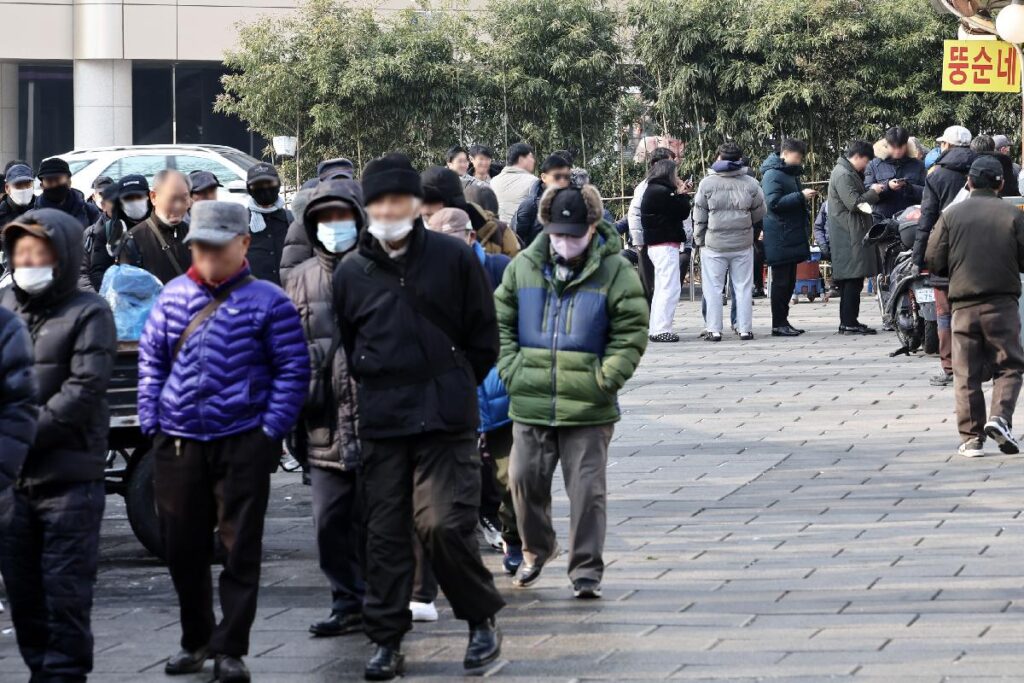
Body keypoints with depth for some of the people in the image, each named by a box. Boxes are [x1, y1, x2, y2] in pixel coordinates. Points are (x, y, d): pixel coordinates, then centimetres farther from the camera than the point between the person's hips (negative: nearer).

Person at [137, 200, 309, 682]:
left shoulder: (267, 301, -4)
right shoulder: (173, 296, 8)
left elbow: (293, 370, -3)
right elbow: (151, 358, 14)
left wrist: (272, 429, -9)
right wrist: (151, 420, 5)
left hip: (243, 444, -4)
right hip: (176, 443, 4)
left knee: (240, 550, -1)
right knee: (183, 548, 10)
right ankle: (195, 641, 25)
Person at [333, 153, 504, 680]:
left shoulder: (454, 259, 0)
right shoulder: (351, 272, 6)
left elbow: (483, 339, 7)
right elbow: (345, 347, 17)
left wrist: (452, 388, 6)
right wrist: (378, 389, 9)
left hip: (445, 419, -3)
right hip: (381, 423, 3)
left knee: (444, 524, -11)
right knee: (385, 532, 5)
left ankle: (482, 620, 9)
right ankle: (386, 639, 13)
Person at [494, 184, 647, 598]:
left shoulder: (615, 272, -2)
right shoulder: (524, 268, 6)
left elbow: (631, 334, -2)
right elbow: (500, 321, 12)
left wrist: (605, 379, -10)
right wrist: (510, 369, 0)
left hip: (588, 409, -3)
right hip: (530, 403, 3)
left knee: (587, 488, -2)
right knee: (525, 479, 7)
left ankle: (586, 568, 6)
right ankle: (536, 549, 31)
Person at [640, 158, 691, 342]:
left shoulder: (652, 190, 16)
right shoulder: (661, 192, -16)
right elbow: (682, 213, -14)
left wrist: (680, 194, 9)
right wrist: (683, 194, -1)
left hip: (655, 245, 11)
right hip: (666, 245, -11)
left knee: (661, 289, 15)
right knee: (670, 288, -10)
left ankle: (655, 329, 19)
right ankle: (661, 329, -12)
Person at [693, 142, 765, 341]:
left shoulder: (707, 183, -7)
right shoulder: (750, 184, -3)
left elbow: (699, 217, -2)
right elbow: (759, 213, 6)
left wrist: (699, 240, 10)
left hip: (714, 245, -2)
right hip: (743, 243, 2)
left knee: (713, 288, 5)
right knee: (743, 287, 9)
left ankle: (714, 330, 4)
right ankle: (745, 329, 9)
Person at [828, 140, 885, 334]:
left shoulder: (849, 173, 19)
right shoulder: (843, 175, -14)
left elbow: (857, 198, 26)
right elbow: (854, 203, -21)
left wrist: (872, 191, 11)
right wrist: (873, 192, -8)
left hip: (853, 234, 11)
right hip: (849, 236, -11)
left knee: (851, 280, 12)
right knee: (853, 279, -10)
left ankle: (848, 322, 14)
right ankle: (849, 323, -9)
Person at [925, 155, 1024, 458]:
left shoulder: (951, 215, 1)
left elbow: (933, 262, 1)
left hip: (964, 304, 1)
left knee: (967, 374, 6)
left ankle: (971, 437, 4)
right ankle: (1000, 417, -14)